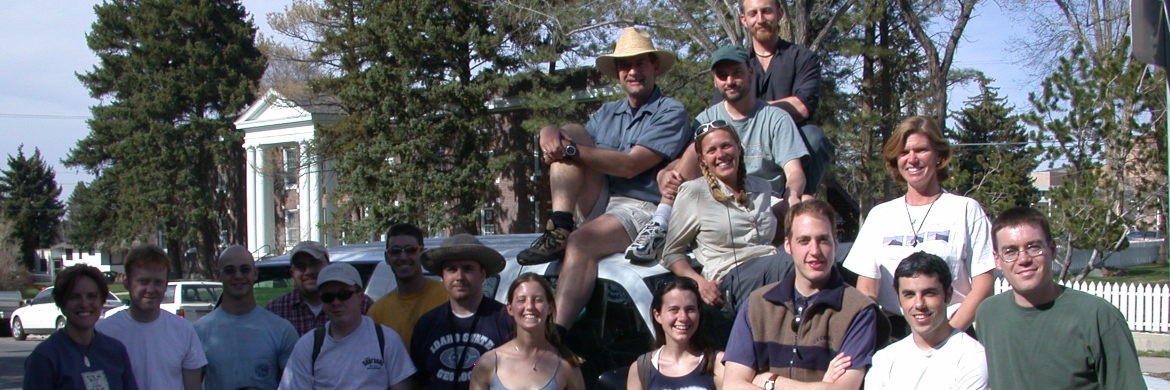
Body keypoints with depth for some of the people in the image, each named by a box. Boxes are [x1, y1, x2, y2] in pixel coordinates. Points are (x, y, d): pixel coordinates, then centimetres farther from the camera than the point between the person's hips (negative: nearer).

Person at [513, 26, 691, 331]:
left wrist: (571, 150, -16)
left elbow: (631, 165, -15)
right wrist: (551, 133, -16)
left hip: (642, 209, -6)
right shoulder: (607, 114, 20)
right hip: (600, 202, 6)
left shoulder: (671, 112, -2)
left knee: (580, 243, -34)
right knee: (570, 136, -10)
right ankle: (559, 227, -24)